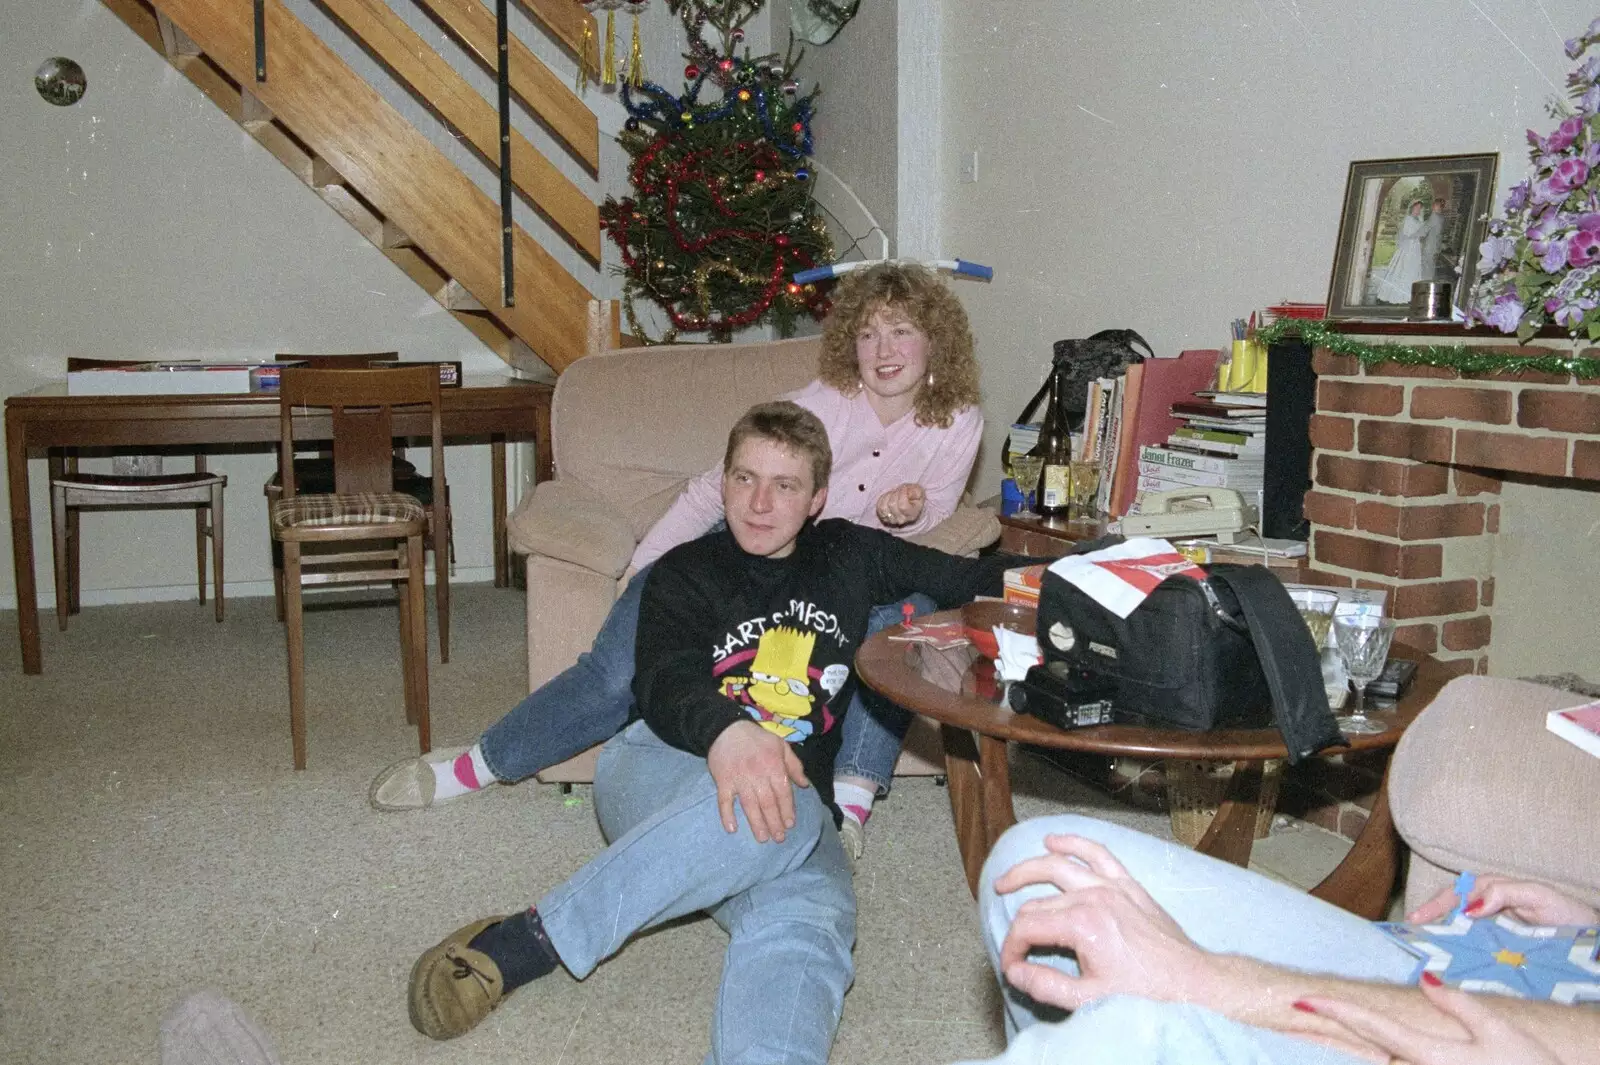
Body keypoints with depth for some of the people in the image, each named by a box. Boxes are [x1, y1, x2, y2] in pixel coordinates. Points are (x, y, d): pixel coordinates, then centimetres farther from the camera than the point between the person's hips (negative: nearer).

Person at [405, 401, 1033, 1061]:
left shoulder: (847, 555, 20)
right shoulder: (685, 574, 10)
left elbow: (964, 579, 25)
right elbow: (663, 684, -10)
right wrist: (726, 731, -34)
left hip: (796, 798, 3)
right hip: (664, 771, -2)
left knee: (810, 921, -35)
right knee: (778, 815, -40)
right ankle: (535, 940, -31)